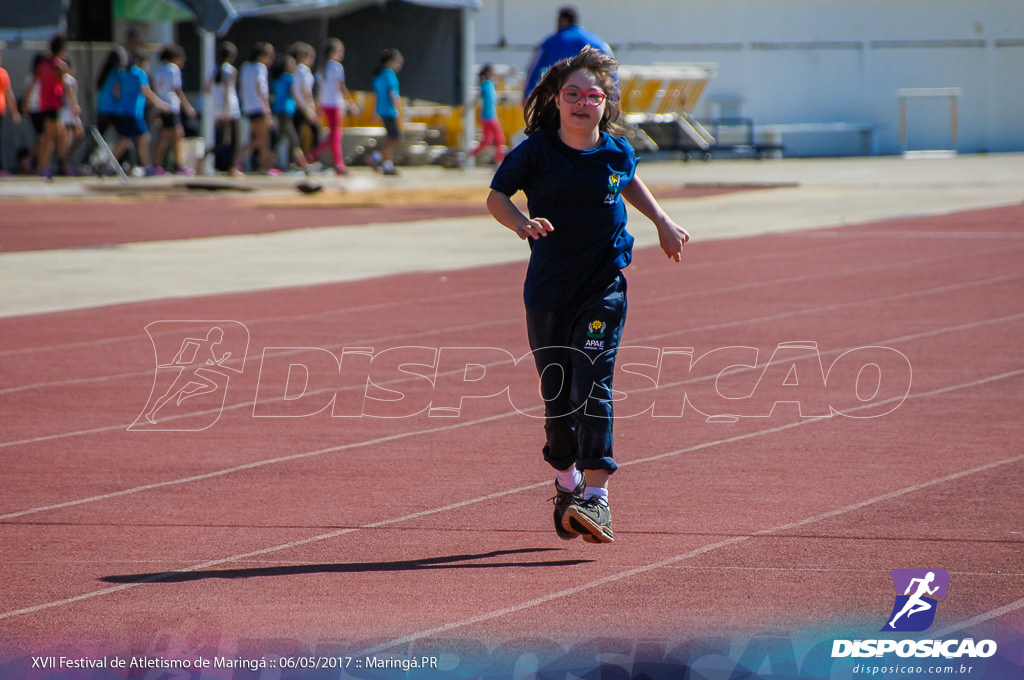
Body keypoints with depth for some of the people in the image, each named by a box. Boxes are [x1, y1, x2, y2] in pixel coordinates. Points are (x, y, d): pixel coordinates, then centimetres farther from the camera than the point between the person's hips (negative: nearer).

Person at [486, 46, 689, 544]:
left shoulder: (617, 152, 0)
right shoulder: (536, 151, -7)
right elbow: (496, 196, -2)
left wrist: (662, 223, 20)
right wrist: (522, 224, -21)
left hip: (604, 285, -1)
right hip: (548, 288, 1)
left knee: (591, 385, -14)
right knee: (556, 391, 9)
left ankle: (596, 497, -20)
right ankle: (566, 484, 32)